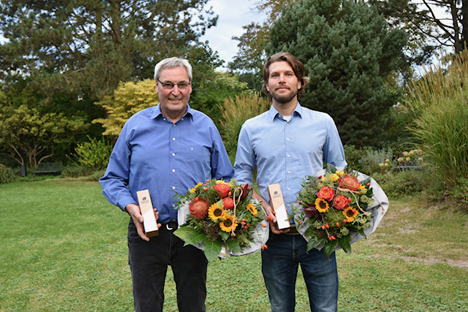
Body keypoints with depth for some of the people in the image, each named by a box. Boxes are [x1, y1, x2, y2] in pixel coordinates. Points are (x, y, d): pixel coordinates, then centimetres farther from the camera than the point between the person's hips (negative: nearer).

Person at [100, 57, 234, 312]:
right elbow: (112, 179, 6)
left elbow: (225, 179, 10)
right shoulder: (136, 125, 3)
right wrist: (130, 207, -12)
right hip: (146, 233, 0)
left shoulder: (206, 126, 6)